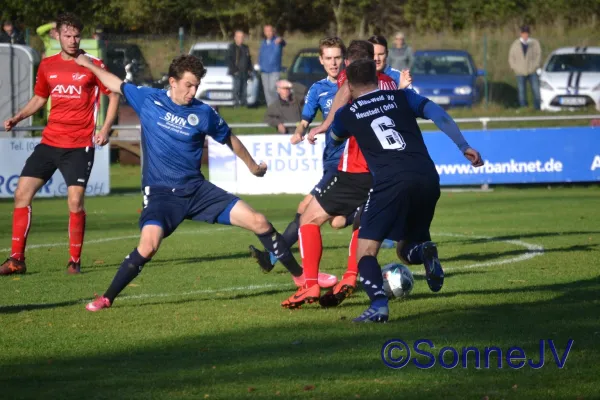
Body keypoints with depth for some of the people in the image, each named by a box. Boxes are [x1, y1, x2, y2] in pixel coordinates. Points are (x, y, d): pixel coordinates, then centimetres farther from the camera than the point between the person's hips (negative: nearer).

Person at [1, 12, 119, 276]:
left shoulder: (92, 66, -4)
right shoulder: (47, 66, 9)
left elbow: (114, 95, 1)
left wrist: (105, 129, -10)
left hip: (79, 146, -5)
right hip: (49, 142, 5)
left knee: (75, 202, -12)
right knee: (22, 193, -3)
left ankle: (74, 261, 5)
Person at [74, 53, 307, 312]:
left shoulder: (203, 113, 0)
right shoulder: (148, 99, -2)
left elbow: (229, 139, 17)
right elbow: (116, 84, 17)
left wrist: (252, 165, 30)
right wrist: (90, 65, 26)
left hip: (197, 189, 2)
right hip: (160, 193, -2)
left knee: (259, 223, -8)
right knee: (148, 246, -30)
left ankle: (300, 275, 9)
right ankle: (107, 298, -11)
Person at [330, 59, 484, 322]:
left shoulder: (347, 114, 18)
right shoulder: (402, 97, 21)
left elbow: (334, 137, 41)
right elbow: (437, 113, 5)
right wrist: (464, 147, 2)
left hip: (391, 181, -3)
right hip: (428, 177, 3)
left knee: (366, 249, 3)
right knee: (406, 248, 21)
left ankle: (378, 304, -23)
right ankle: (424, 251, -15)